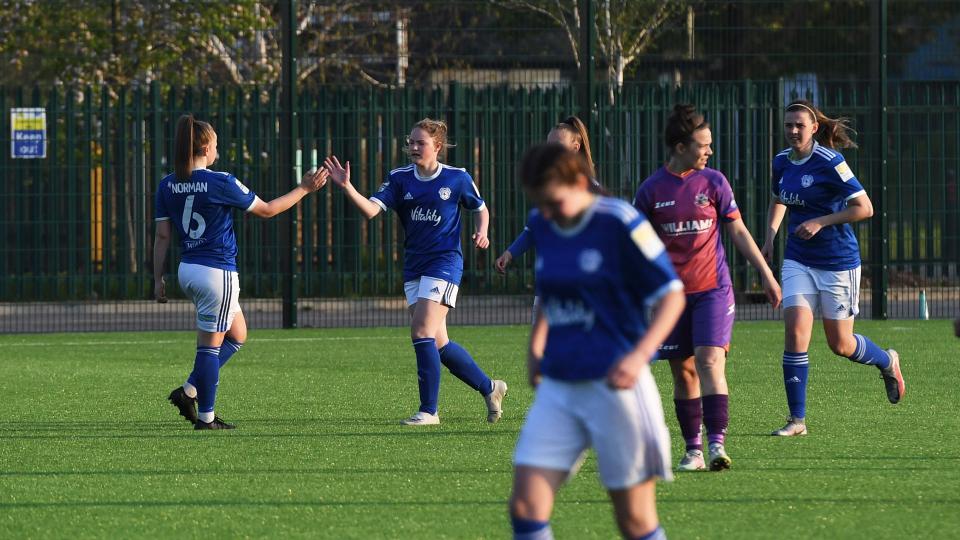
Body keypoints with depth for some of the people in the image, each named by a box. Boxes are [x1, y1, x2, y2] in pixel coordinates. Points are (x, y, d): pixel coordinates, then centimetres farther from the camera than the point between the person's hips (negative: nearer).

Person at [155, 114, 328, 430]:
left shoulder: (167, 187, 2)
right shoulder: (220, 183, -14)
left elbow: (162, 235, 5)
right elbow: (266, 210, -3)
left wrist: (158, 279, 12)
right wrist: (304, 189, 6)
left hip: (187, 270, 7)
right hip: (217, 271, -7)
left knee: (237, 335, 20)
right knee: (211, 345, 1)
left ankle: (188, 392, 12)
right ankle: (205, 417, 5)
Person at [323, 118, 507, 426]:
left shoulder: (457, 178, -2)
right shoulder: (400, 179, 5)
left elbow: (480, 209, 13)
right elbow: (372, 209, -10)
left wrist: (481, 233, -7)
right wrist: (347, 187, -25)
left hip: (445, 264, -5)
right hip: (414, 267, 5)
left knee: (422, 332, -18)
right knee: (437, 343, 6)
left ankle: (429, 410, -11)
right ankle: (489, 388, 25)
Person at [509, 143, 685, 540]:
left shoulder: (620, 223, -11)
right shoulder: (540, 225, 7)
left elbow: (672, 294, -8)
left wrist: (640, 354, -21)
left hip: (614, 384, -6)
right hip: (557, 387, 6)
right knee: (525, 507, -6)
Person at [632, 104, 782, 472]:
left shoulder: (713, 182, 2)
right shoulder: (651, 190, 0)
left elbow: (738, 231, 10)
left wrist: (767, 275, 8)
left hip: (713, 289, -1)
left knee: (710, 361, -16)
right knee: (683, 372, 3)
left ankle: (717, 444, -20)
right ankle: (692, 451, 11)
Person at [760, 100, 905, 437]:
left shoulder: (829, 163, -16)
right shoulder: (782, 162, 4)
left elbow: (864, 208, -16)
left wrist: (821, 222, -22)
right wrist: (770, 238, 10)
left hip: (838, 261, -5)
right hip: (798, 262, 5)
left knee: (840, 345, 5)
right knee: (795, 332, -12)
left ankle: (888, 362, 39)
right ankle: (797, 420, -6)